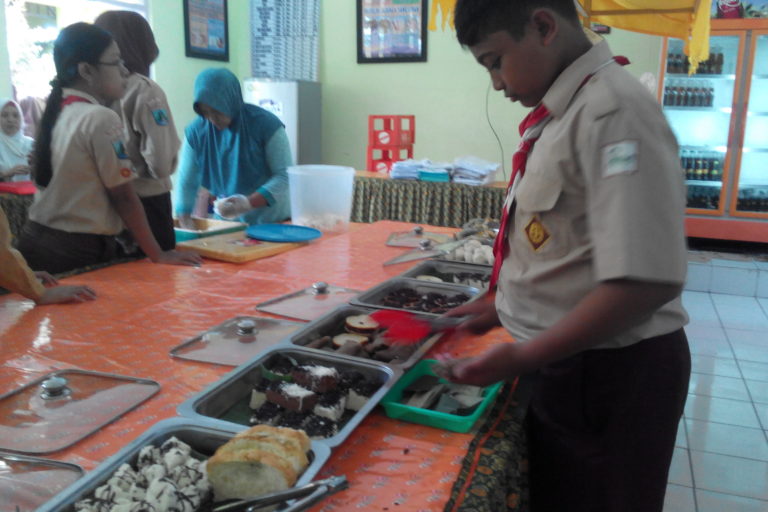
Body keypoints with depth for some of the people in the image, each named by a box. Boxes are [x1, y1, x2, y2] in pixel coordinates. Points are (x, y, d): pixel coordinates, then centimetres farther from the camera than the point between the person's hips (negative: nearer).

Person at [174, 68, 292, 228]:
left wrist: (249, 203, -29)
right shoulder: (195, 132, -6)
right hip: (226, 223, 3)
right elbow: (186, 183, -5)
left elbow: (285, 175, -17)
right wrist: (186, 224, -17)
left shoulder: (266, 124, -15)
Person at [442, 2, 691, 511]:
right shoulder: (564, 111, 5)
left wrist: (522, 357, -23)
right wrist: (505, 306, 13)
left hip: (614, 375, -8)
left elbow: (646, 281, -29)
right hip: (569, 362, 8)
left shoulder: (614, 110, -22)